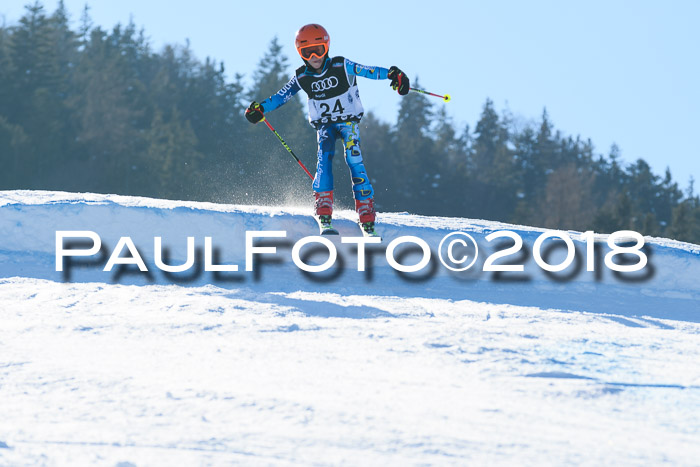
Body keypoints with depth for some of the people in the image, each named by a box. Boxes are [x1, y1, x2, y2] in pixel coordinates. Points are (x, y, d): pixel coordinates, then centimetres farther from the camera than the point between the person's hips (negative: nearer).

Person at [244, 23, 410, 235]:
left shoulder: (341, 66, -13)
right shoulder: (302, 77, -4)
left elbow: (368, 71, -20)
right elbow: (281, 96, 3)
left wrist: (392, 74, -35)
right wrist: (260, 108, -11)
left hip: (348, 121, -2)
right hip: (324, 124, 2)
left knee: (354, 160, -19)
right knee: (324, 159, -22)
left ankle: (367, 219, -18)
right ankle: (324, 215, -26)